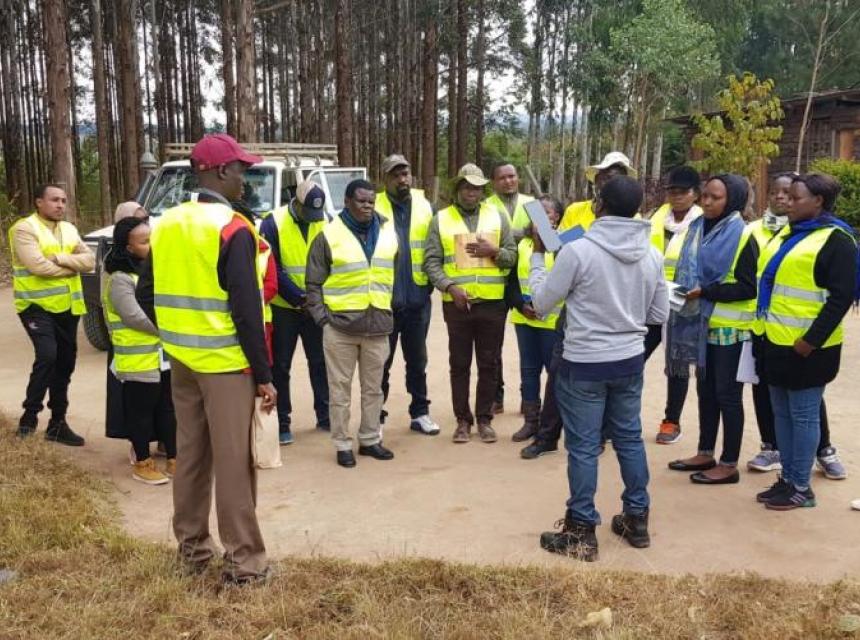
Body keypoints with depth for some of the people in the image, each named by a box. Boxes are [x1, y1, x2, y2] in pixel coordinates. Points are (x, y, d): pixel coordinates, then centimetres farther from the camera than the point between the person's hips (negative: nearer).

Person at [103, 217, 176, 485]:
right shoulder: (119, 279, -15)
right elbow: (135, 317, -22)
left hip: (165, 355, 8)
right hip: (139, 360, -8)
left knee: (168, 409, 14)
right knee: (142, 411, 4)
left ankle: (173, 459, 24)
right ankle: (142, 463, 17)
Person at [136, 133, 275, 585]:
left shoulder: (166, 225, 7)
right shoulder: (233, 229, -15)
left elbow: (147, 296, 12)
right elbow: (246, 310, -19)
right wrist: (264, 374, -13)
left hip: (182, 360, 7)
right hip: (226, 363, -7)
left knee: (190, 455, 16)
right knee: (233, 462, 0)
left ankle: (191, 548, 27)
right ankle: (243, 562, 7)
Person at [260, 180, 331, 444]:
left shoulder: (326, 222, -1)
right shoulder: (273, 223, -11)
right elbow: (272, 269, -13)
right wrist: (299, 298, -18)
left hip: (316, 307, 3)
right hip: (283, 307, -3)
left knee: (320, 361, 11)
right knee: (280, 365, 5)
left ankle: (325, 415, 24)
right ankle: (282, 423, 14)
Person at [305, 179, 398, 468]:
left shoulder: (387, 232, 8)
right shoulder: (329, 235, -4)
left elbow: (394, 276, 16)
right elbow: (313, 283, 0)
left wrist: (389, 309, 10)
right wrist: (321, 316, -8)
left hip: (377, 325, 4)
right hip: (340, 325, -4)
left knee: (373, 388, 14)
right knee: (340, 389, 5)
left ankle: (370, 439, 27)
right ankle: (343, 445, 16)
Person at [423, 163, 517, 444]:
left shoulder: (497, 216, 7)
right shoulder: (441, 219, 3)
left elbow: (512, 256, 7)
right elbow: (431, 262, -1)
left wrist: (493, 251, -13)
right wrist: (449, 287, -15)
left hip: (492, 303, 1)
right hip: (456, 303, -1)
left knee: (489, 364, 7)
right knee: (459, 364, 6)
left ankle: (484, 419, 19)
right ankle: (463, 420, 17)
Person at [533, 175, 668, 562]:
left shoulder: (578, 250, -17)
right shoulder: (652, 255, -1)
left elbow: (542, 303, -7)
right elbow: (660, 315, 7)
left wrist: (537, 257, 6)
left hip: (584, 364, -5)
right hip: (630, 360, 5)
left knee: (583, 447, 4)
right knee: (630, 439, 18)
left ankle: (582, 533, 13)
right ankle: (637, 519, 29)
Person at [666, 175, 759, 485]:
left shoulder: (742, 236, -12)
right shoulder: (697, 228, 8)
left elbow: (748, 287, -16)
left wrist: (705, 292, -22)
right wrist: (683, 290, -1)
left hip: (729, 328, -7)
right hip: (702, 323, 7)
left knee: (727, 395, 1)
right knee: (706, 390, 15)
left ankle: (729, 464, 11)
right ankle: (705, 453, 28)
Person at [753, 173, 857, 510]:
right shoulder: (789, 234, 14)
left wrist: (812, 340, -19)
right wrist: (764, 327, 14)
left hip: (807, 347, -8)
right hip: (776, 342, 8)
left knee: (803, 416, 1)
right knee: (782, 413, 13)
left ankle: (801, 487, 11)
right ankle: (787, 479, 24)